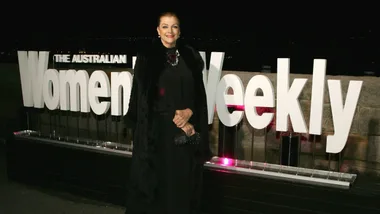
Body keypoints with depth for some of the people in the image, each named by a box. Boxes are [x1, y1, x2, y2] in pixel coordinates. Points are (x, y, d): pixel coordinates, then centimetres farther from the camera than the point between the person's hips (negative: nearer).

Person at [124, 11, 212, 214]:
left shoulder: (191, 57, 7)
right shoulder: (146, 57, -2)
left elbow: (199, 93, 9)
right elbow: (145, 97, -7)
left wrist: (189, 112, -11)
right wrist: (176, 120, -11)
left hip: (188, 127, 3)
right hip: (157, 129, -3)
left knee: (184, 180, 8)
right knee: (157, 179, 3)